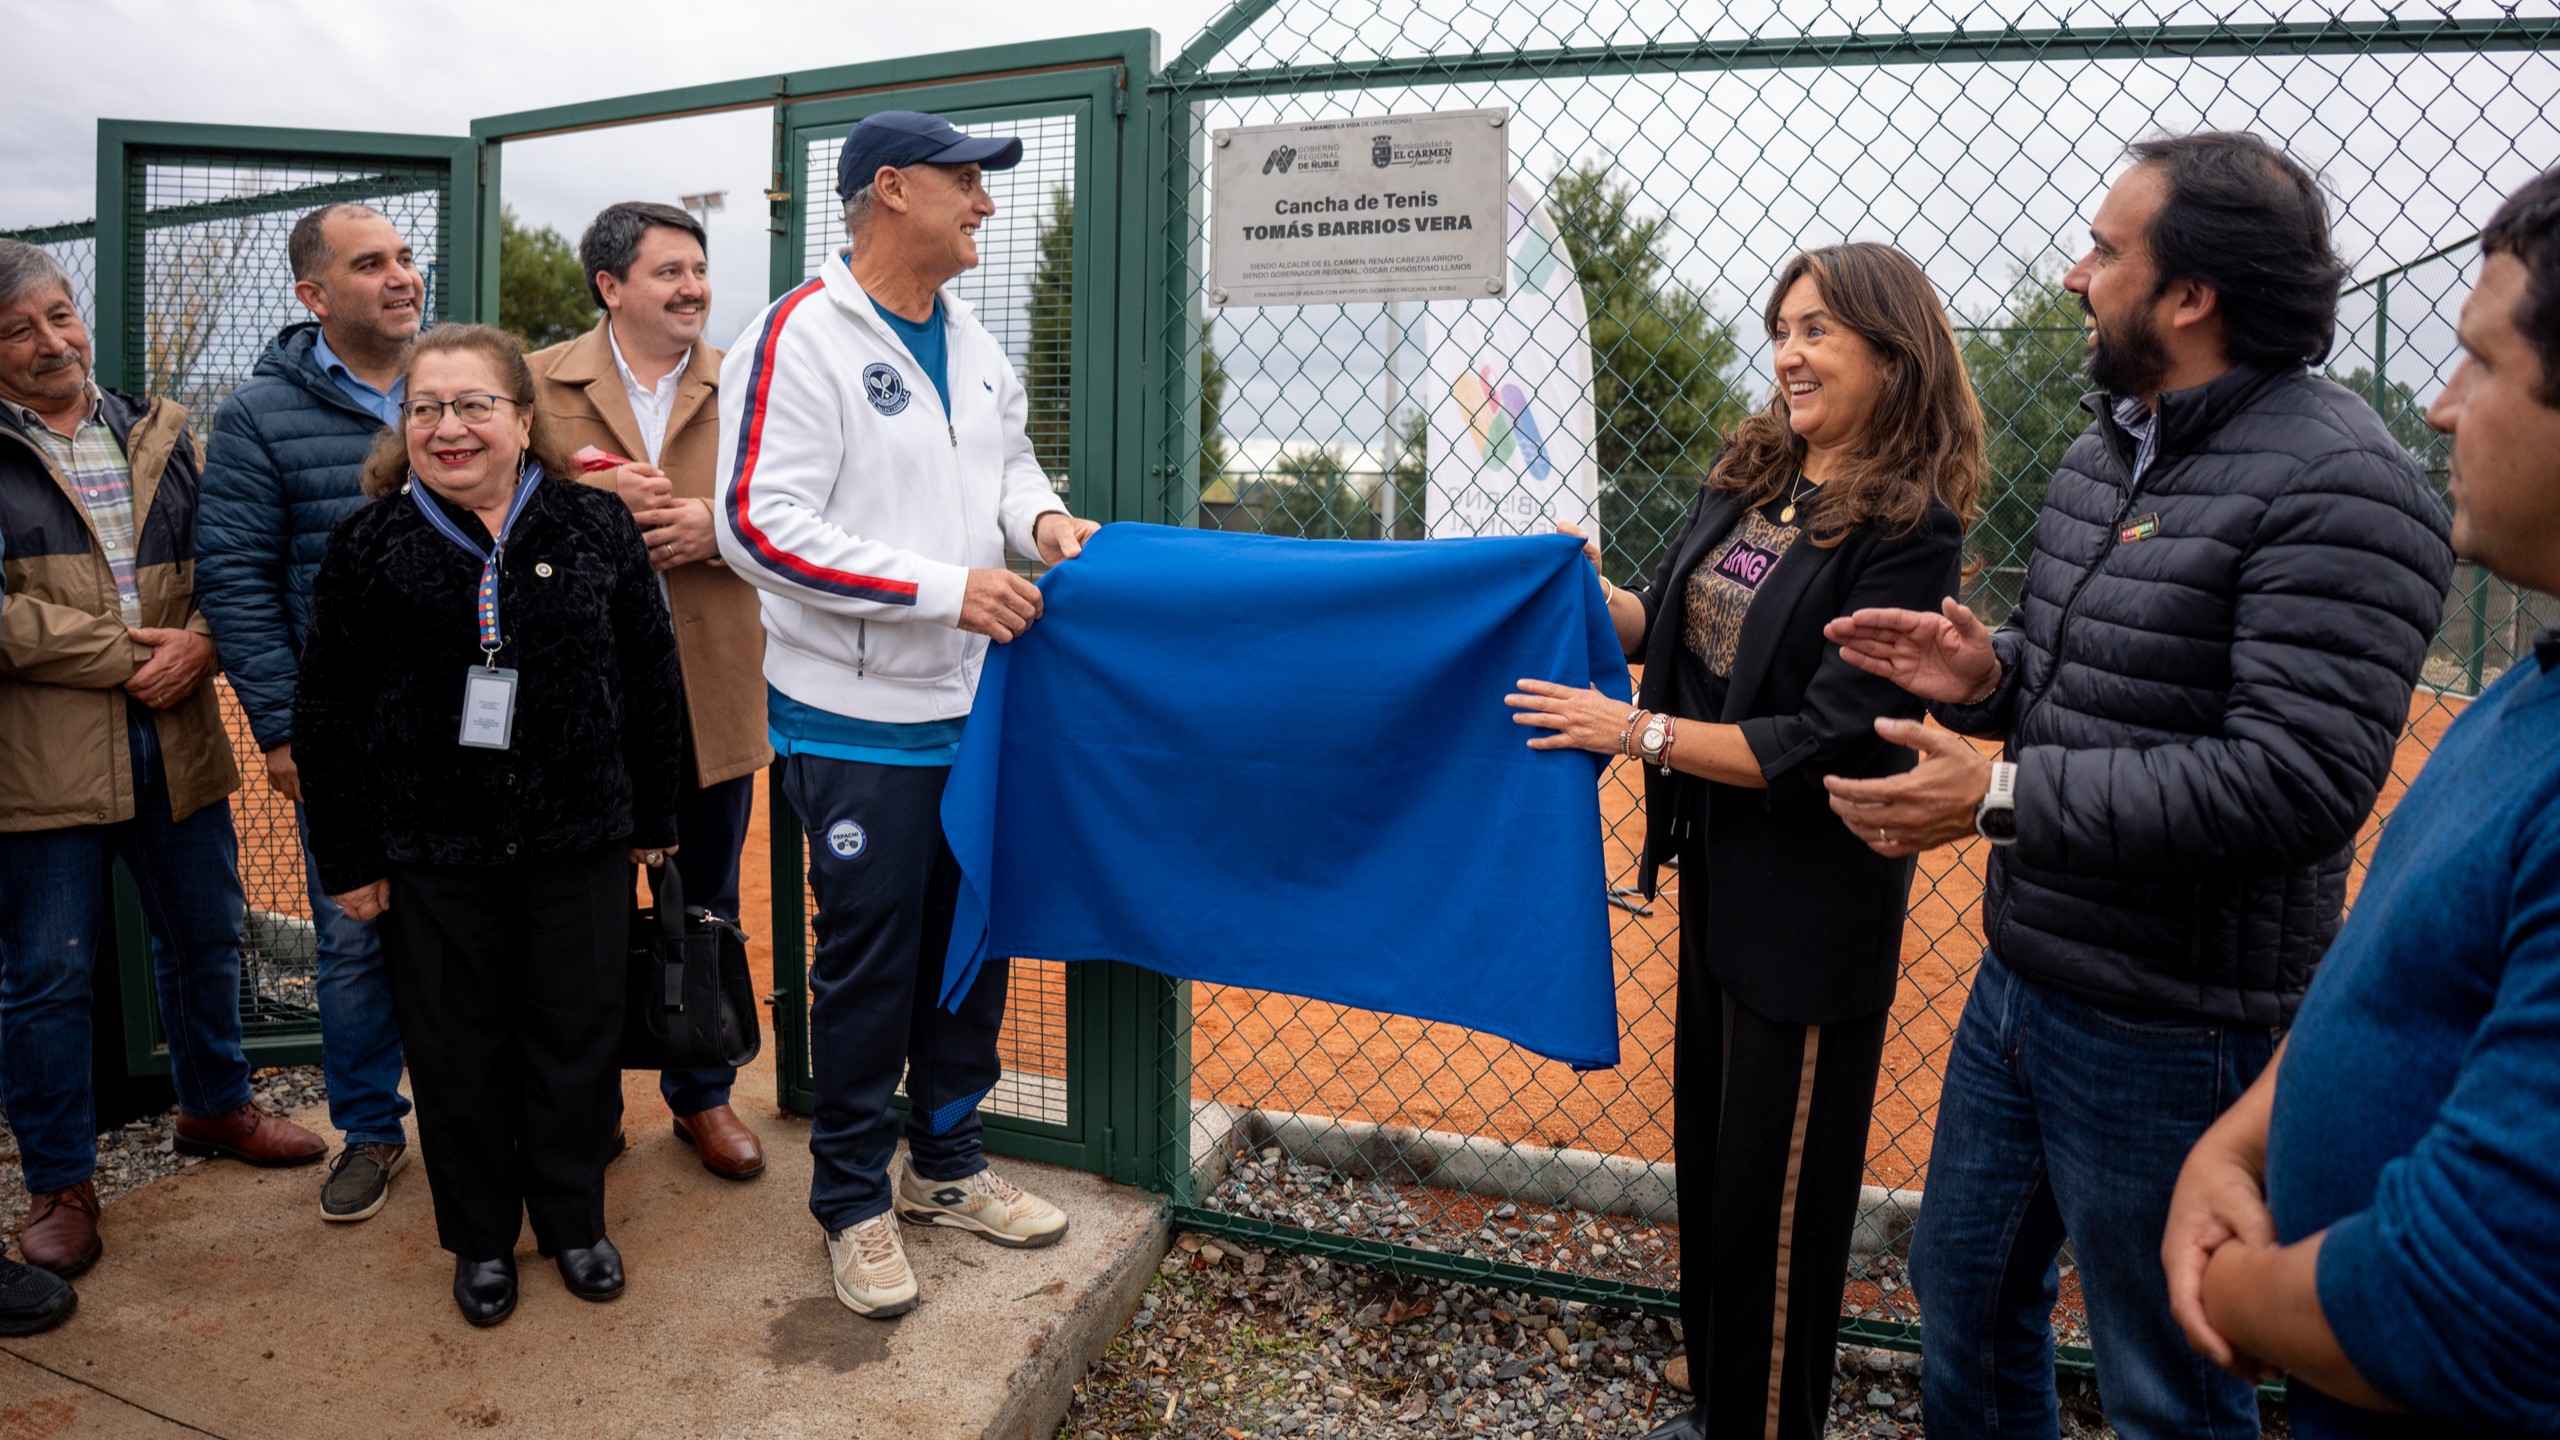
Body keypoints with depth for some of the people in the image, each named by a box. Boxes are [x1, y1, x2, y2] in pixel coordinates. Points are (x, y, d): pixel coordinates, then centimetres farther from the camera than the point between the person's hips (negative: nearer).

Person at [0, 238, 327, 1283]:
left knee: (205, 938, 17)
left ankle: (214, 1105, 39)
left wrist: (197, 646, -10)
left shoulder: (162, 434, 11)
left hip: (176, 742, 4)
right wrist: (125, 655, -15)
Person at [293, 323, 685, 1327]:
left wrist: (653, 818, 6)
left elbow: (651, 677, 4)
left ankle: (574, 1219, 30)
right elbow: (327, 710, 2)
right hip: (431, 847, 0)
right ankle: (481, 1237, 29)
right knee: (455, 1043, 10)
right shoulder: (371, 545, -1)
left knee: (577, 1031, 10)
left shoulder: (595, 528, -1)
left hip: (578, 838, 0)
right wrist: (346, 858, 1)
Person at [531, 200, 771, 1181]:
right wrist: (596, 498, -18)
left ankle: (702, 1092, 29)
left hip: (710, 685, 1)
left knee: (704, 906, 13)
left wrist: (714, 525, -16)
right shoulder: (539, 382, 3)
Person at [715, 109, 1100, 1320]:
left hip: (972, 708, 8)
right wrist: (943, 589, -23)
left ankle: (947, 1165, 35)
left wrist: (1040, 515, -1)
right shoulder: (800, 337, -14)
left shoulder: (970, 341, 10)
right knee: (866, 966, 4)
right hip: (858, 724, -7)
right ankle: (853, 1200, 24)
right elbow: (759, 526, -20)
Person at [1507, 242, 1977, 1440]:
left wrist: (1638, 732, -21)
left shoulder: (1911, 530, -17)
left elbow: (1830, 743, -22)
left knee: (1777, 1200, 8)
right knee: (1706, 1158, 21)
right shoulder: (1746, 479, 4)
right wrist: (1597, 594, -6)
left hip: (1813, 904, -8)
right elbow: (1678, 630, 12)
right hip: (1718, 874, 8)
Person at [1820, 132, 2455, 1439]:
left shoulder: (2334, 484, -19)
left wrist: (2000, 800, -25)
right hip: (2020, 977, 8)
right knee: (1962, 1284, 23)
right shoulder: (2099, 455, 9)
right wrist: (1988, 672, -3)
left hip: (2168, 1027, -8)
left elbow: (2297, 781, -27)